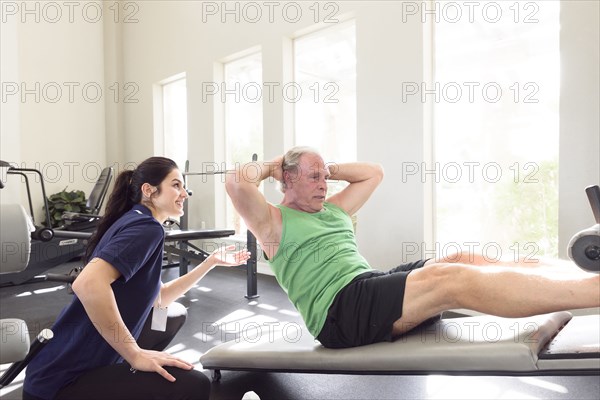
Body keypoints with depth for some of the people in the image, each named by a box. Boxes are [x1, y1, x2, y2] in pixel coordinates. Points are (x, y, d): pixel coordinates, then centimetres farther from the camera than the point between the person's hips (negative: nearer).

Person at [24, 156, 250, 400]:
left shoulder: (133, 221, 13)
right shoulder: (147, 227, -17)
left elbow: (160, 298, 19)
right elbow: (88, 284, -33)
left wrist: (211, 261, 15)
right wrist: (136, 355, -26)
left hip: (83, 364, 10)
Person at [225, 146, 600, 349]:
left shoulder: (333, 210, 25)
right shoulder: (275, 222, 4)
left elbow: (373, 173, 33)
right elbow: (236, 182, -14)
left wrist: (327, 168, 26)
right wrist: (271, 166, 5)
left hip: (375, 288, 9)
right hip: (339, 311, -8)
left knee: (467, 260, -14)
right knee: (449, 279, -29)